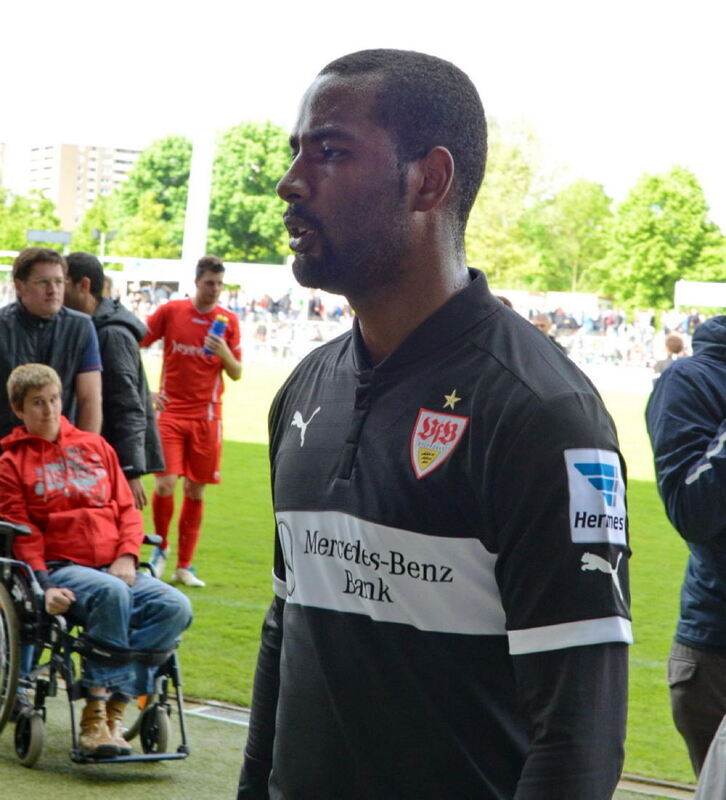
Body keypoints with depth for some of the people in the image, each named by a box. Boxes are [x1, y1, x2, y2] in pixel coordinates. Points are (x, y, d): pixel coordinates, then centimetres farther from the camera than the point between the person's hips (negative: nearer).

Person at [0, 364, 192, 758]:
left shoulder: (95, 446, 21)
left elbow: (127, 508, 18)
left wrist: (127, 556, -1)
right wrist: (44, 585, -15)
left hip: (117, 567, 5)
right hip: (62, 569, -4)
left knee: (175, 607, -23)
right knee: (110, 592, -38)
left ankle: (111, 706, -26)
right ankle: (96, 712, -32)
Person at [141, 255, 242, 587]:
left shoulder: (228, 321, 4)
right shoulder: (170, 311, -1)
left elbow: (237, 374, 7)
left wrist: (225, 353, -13)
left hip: (206, 416, 2)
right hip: (170, 412, -2)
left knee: (196, 490, 4)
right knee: (166, 483, -12)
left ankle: (184, 565, 14)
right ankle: (161, 547, 14)